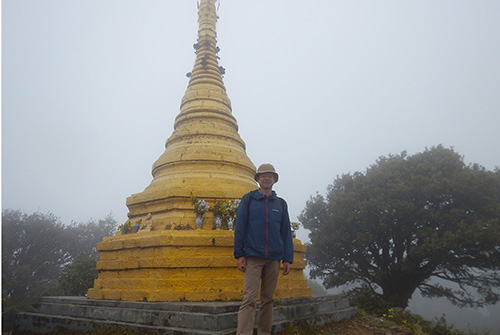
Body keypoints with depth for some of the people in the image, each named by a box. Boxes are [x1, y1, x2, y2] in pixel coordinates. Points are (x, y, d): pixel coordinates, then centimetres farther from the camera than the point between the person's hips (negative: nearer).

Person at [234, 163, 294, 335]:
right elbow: (240, 227, 2)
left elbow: (286, 232, 11)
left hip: (274, 258, 3)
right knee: (249, 298, -8)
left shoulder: (281, 203, 13)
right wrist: (239, 254, -4)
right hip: (253, 256, -3)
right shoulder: (248, 199, 5)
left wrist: (288, 258, 5)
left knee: (268, 298, 10)